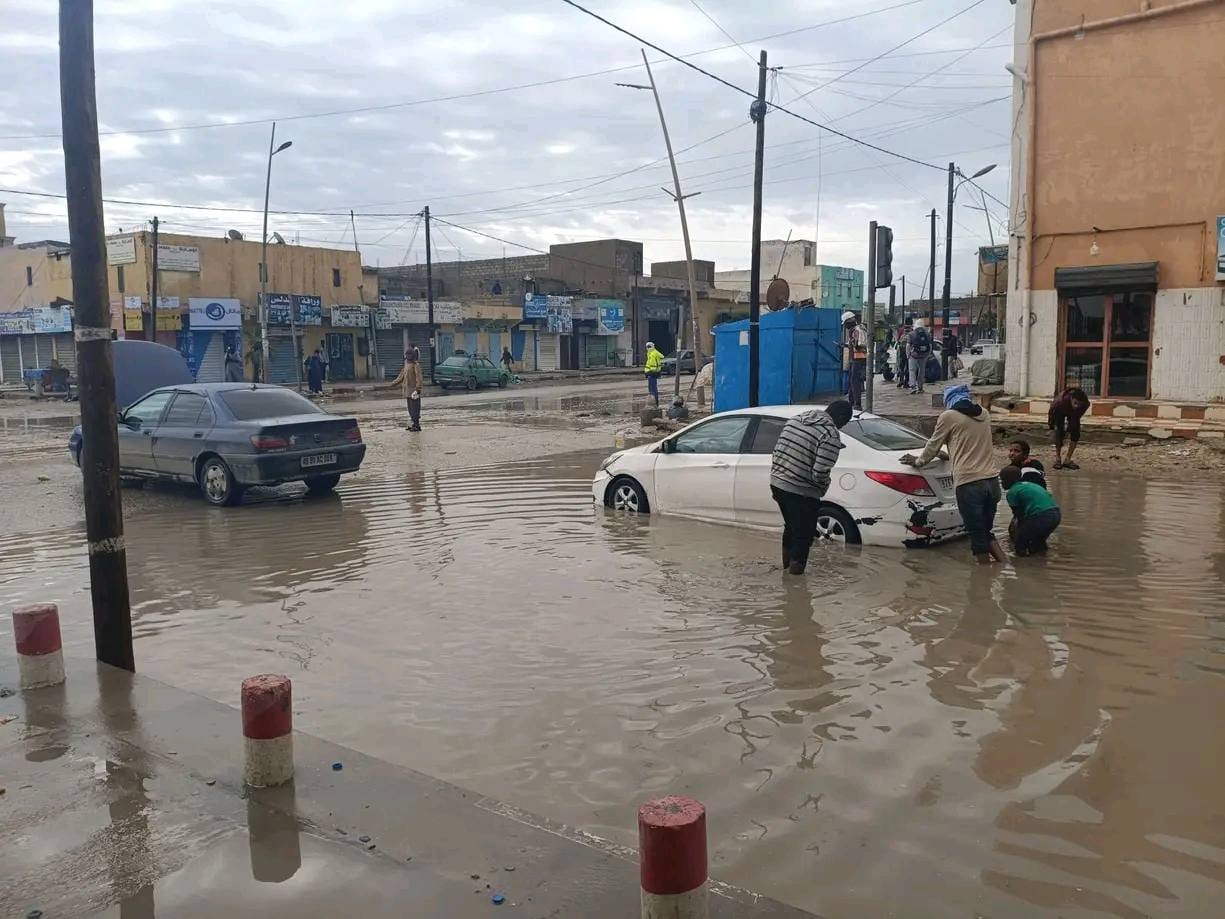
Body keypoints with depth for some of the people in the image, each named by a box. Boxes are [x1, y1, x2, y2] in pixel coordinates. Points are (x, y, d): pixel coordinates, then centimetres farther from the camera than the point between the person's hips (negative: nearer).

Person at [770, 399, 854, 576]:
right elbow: (820, 473, -21)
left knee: (790, 526, 27)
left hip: (777, 483, 8)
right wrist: (823, 488, 1)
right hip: (802, 493, -8)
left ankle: (787, 562, 41)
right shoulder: (831, 436, -16)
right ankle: (796, 566, 20)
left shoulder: (795, 420, 7)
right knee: (803, 533, 11)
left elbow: (777, 452, 12)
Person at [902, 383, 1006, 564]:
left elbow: (933, 447, 9)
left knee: (978, 536, 1)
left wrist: (918, 461, 27)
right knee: (986, 531, 18)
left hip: (969, 483, -6)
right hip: (992, 480, 6)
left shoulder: (948, 416, 0)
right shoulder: (983, 415, 17)